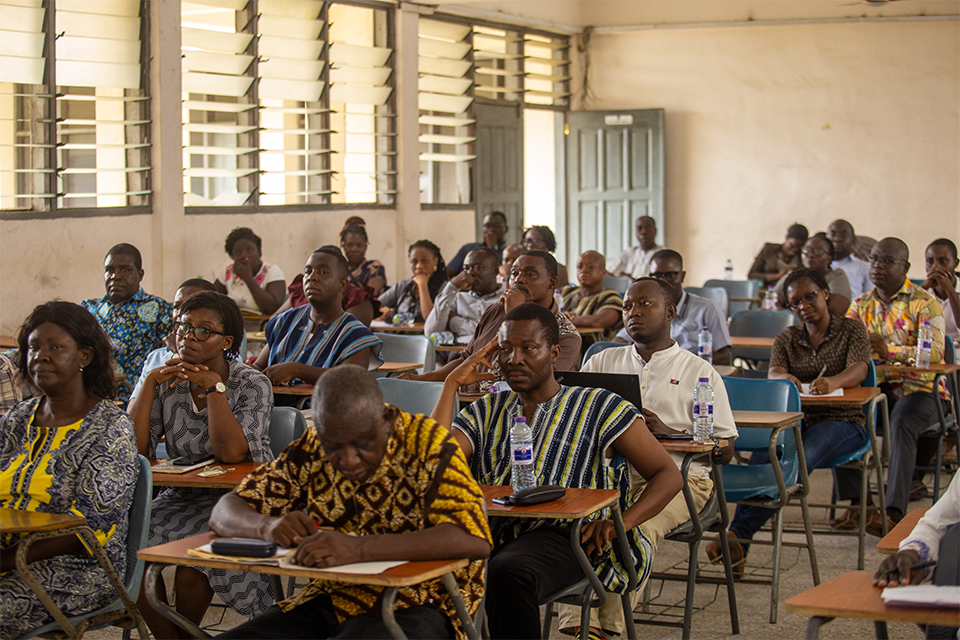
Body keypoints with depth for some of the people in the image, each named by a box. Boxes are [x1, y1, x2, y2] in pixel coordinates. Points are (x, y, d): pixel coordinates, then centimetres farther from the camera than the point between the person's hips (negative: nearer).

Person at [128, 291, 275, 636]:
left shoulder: (252, 385, -8)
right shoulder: (168, 382, 4)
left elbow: (232, 452, -24)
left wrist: (213, 385, -18)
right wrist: (150, 382, -9)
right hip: (182, 497, 4)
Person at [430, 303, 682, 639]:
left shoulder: (600, 407, 12)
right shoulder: (487, 411, 23)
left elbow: (668, 475, 8)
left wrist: (621, 522, -10)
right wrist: (453, 383, 9)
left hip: (560, 534, -3)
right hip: (493, 533, 3)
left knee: (508, 571, -40)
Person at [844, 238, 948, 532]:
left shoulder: (925, 303, -3)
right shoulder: (861, 304, 14)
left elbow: (935, 352, -16)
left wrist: (890, 350, -31)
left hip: (918, 388, -4)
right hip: (878, 386, 4)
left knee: (902, 423, -36)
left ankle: (894, 511, -42)